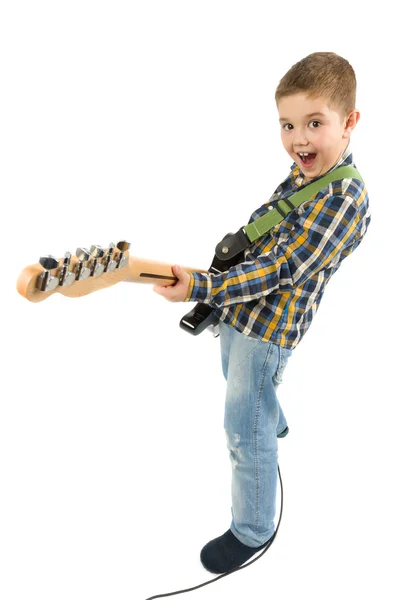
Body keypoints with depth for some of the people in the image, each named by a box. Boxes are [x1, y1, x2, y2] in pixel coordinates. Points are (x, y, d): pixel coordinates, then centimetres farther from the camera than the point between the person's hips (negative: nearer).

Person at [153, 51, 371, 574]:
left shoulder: (344, 198, -26)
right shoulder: (302, 172, 2)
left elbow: (277, 271, -28)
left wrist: (199, 287, -34)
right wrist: (217, 289, 20)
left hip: (269, 325, -9)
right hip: (240, 308, 9)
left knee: (244, 433, 1)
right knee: (240, 384, 32)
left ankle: (253, 531, 21)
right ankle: (274, 422, 63)